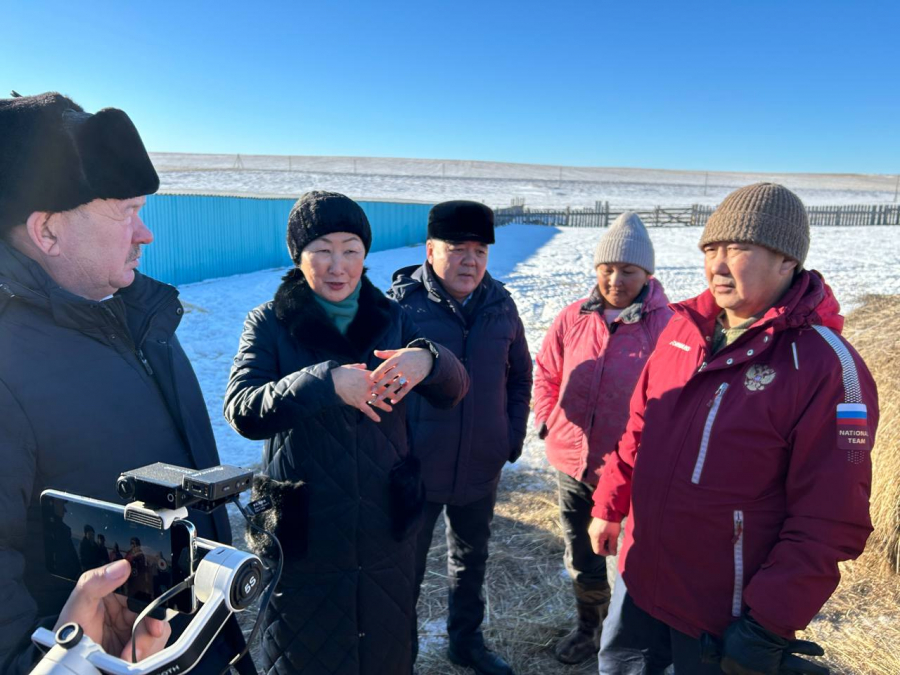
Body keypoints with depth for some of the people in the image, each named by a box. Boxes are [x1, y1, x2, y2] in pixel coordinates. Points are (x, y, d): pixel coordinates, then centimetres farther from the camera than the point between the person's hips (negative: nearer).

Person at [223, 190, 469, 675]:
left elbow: (453, 390, -7)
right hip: (304, 539, -2)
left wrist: (427, 360, -30)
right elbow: (242, 411, -21)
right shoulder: (270, 323, -7)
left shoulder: (391, 319, 0)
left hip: (386, 535, 3)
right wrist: (324, 382, -36)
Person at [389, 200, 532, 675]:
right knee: (406, 568, 12)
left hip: (482, 468, 5)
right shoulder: (400, 303, -14)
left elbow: (520, 376, 10)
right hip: (415, 471, -4)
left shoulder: (500, 306, -1)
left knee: (471, 559, 24)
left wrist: (514, 437, 3)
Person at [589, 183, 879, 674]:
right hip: (640, 575, 6)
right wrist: (609, 506, 11)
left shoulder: (827, 367, -19)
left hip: (724, 614, -5)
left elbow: (829, 523, -19)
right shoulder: (682, 328, -1)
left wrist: (768, 625, -19)